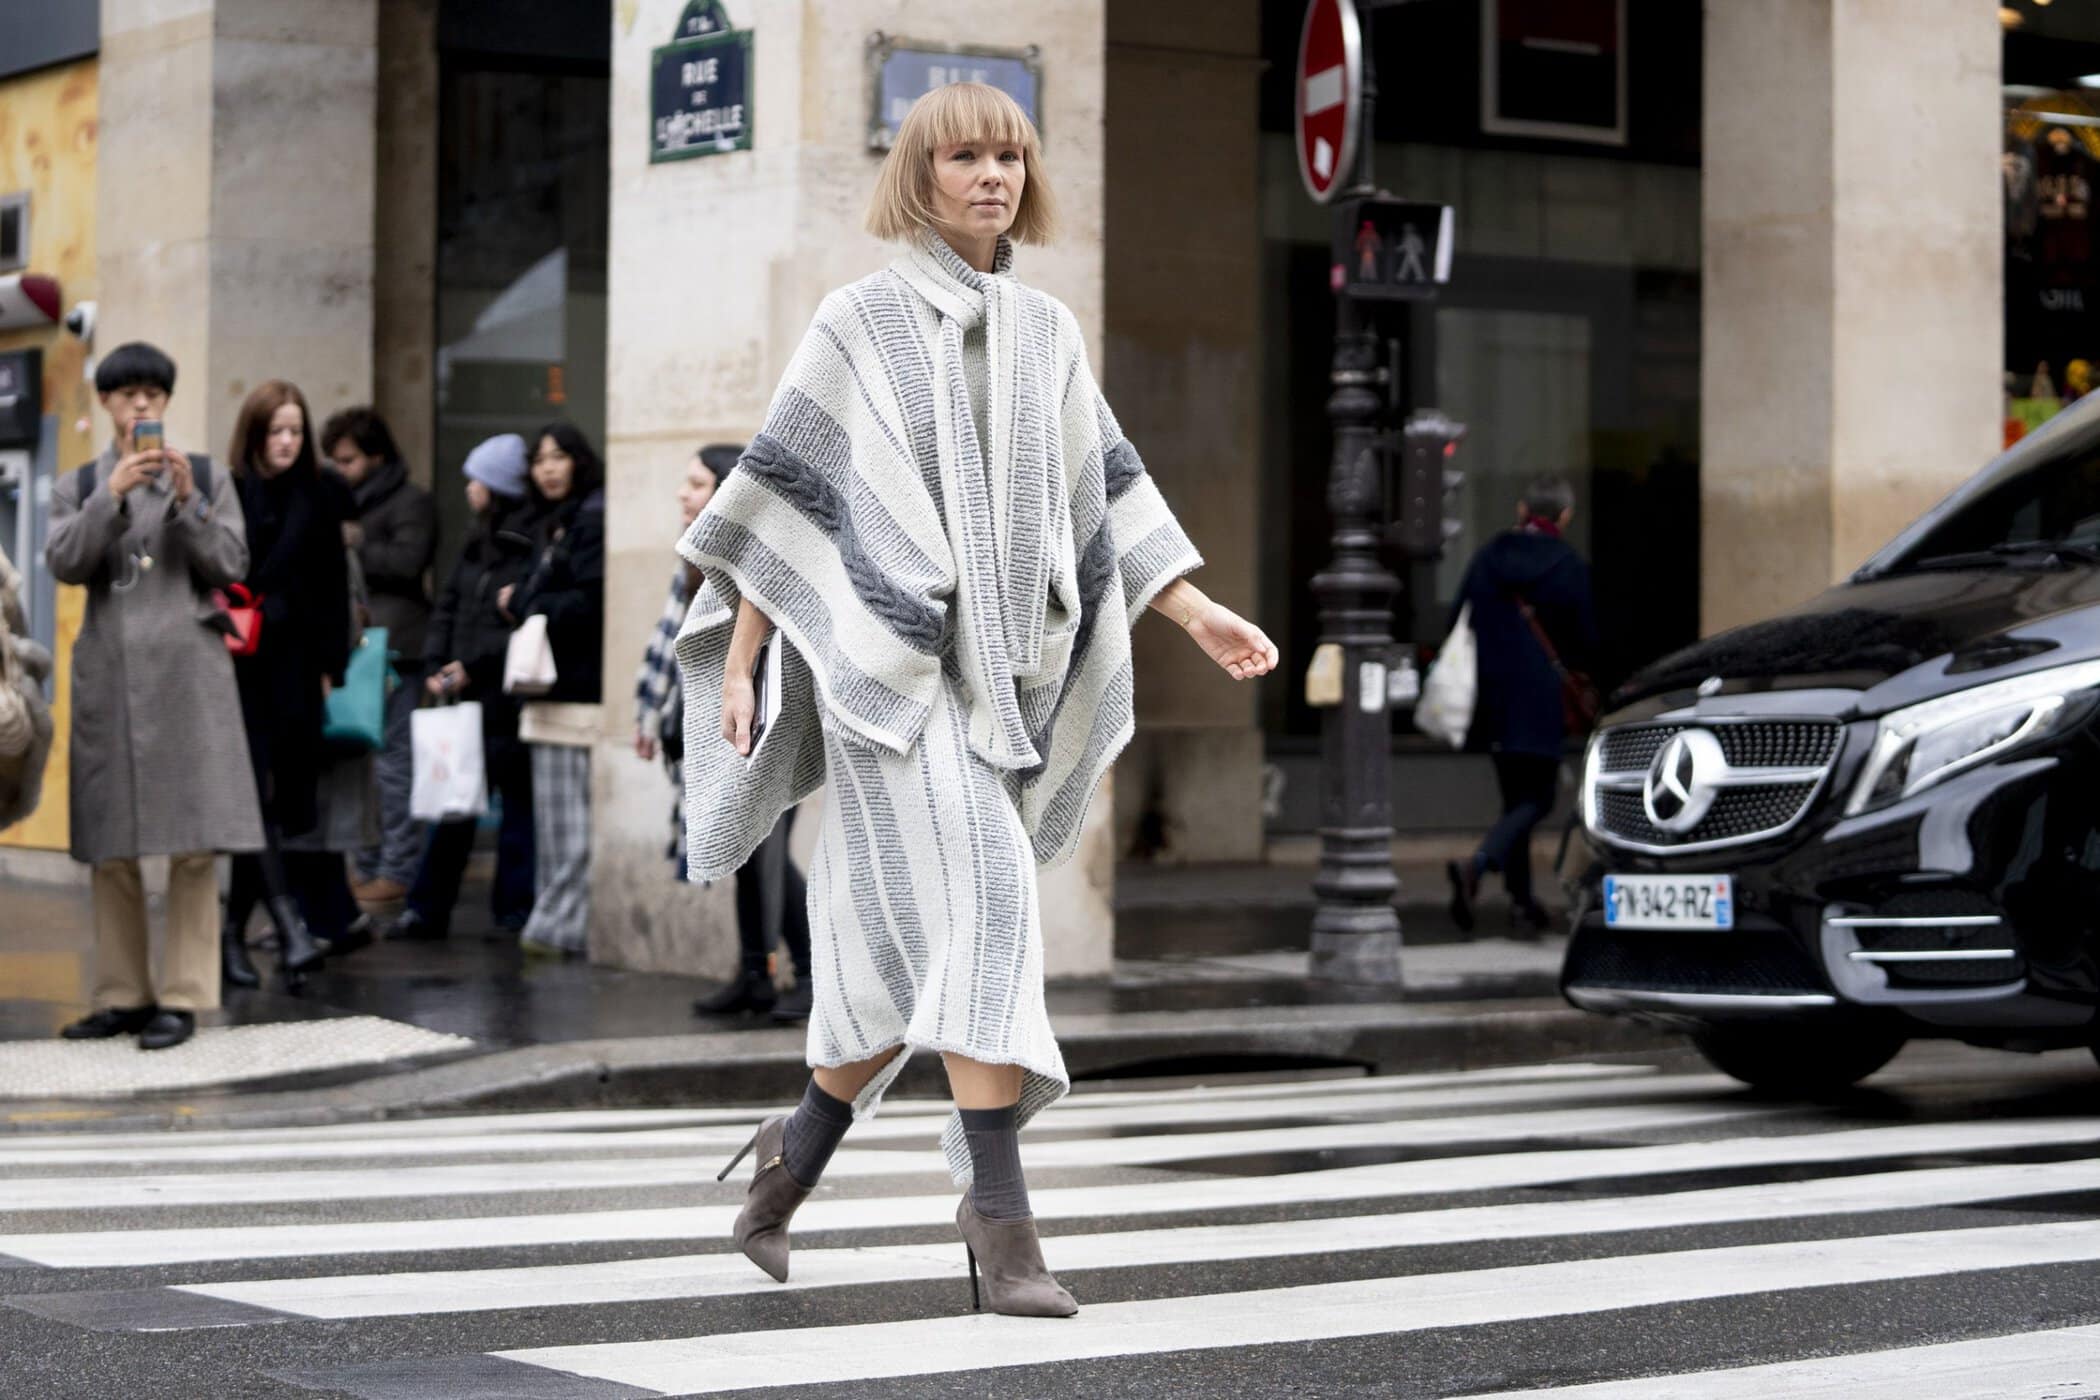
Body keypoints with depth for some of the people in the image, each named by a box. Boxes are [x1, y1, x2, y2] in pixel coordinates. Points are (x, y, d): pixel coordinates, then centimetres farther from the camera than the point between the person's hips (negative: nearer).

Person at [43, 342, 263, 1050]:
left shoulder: (208, 478, 10)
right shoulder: (78, 486, 13)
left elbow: (230, 566, 1)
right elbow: (64, 564, -2)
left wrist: (187, 500, -11)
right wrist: (112, 497, -14)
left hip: (187, 669, -2)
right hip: (108, 672, 2)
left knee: (194, 840, -7)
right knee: (110, 843, 2)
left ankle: (183, 997, -4)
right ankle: (123, 995, 9)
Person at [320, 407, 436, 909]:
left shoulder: (412, 502, -1)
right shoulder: (344, 503, 23)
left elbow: (408, 561, -15)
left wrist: (355, 543, -10)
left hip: (394, 650, -8)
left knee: (391, 758, -8)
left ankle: (398, 869, -5)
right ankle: (368, 865, 13)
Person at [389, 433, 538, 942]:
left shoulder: (529, 548, -12)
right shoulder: (476, 546, 15)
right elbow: (447, 609, 15)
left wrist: (473, 665, -17)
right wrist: (435, 666, 1)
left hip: (509, 702, -8)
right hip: (467, 698, 8)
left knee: (518, 802, 2)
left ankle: (515, 909, 9)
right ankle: (427, 909, 14)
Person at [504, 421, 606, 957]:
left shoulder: (593, 521, -10)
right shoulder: (548, 525, 20)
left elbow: (589, 603, -17)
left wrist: (522, 604, -7)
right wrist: (518, 603, 2)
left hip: (580, 687, -9)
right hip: (552, 685, 9)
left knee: (569, 812, -8)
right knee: (554, 808, 9)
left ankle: (563, 923, -6)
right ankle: (557, 919, 12)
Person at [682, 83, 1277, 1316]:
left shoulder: (1049, 334, 15)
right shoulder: (861, 322, 0)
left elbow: (1108, 490, 15)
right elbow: (788, 486, -1)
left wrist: (1197, 612, 3)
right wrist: (739, 660, -7)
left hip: (995, 676, 6)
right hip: (887, 660, -6)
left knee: (914, 956, 7)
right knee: (981, 905, -20)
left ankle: (789, 1166, 27)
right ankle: (1000, 1211, -21)